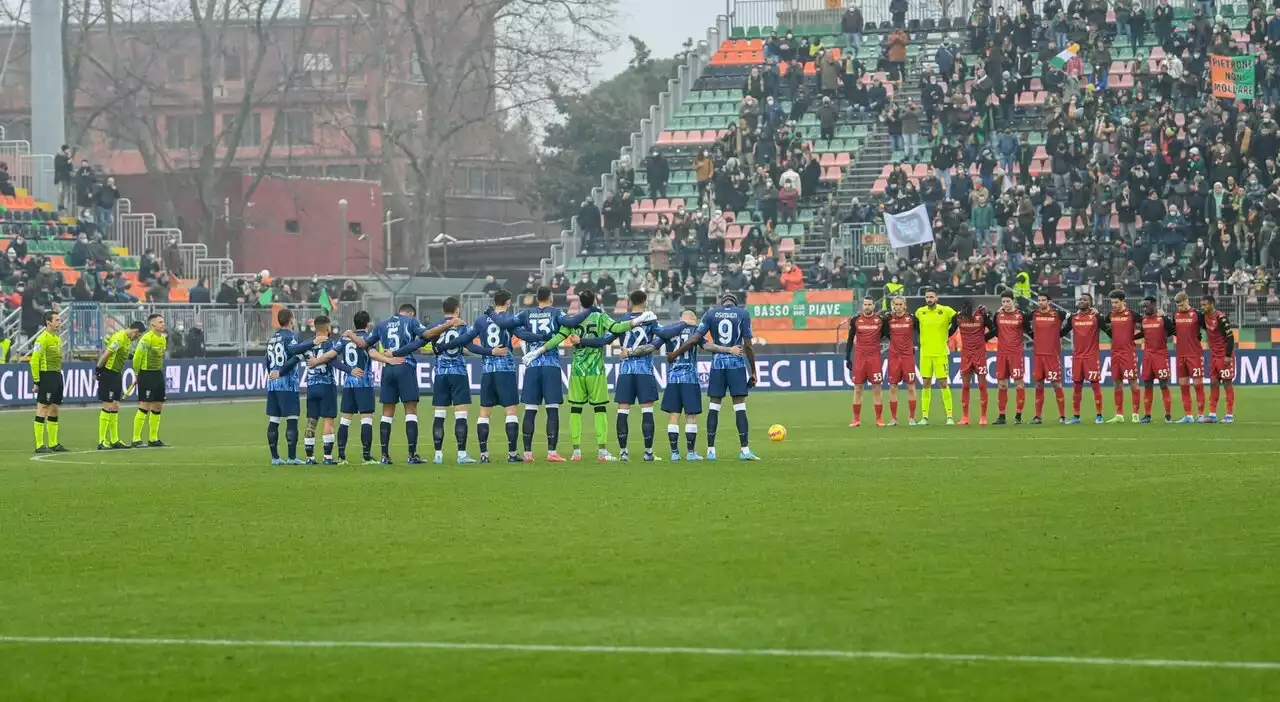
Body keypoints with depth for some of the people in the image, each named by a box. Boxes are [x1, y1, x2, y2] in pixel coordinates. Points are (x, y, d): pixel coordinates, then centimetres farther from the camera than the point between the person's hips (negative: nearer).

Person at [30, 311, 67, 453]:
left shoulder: (57, 338, 15)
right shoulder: (42, 339, -13)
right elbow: (34, 360, -16)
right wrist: (36, 381, -18)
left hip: (57, 376, 9)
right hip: (46, 376, -9)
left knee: (54, 410, 12)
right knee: (43, 409, -6)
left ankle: (53, 444, 19)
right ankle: (39, 445, -5)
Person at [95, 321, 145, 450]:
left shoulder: (128, 340, 12)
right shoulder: (119, 338, -19)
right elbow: (106, 354, -20)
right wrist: (98, 370, -14)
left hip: (116, 375, 9)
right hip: (108, 374, -9)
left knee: (115, 407, 11)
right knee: (108, 407, -7)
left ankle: (114, 440, 16)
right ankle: (102, 441, -4)